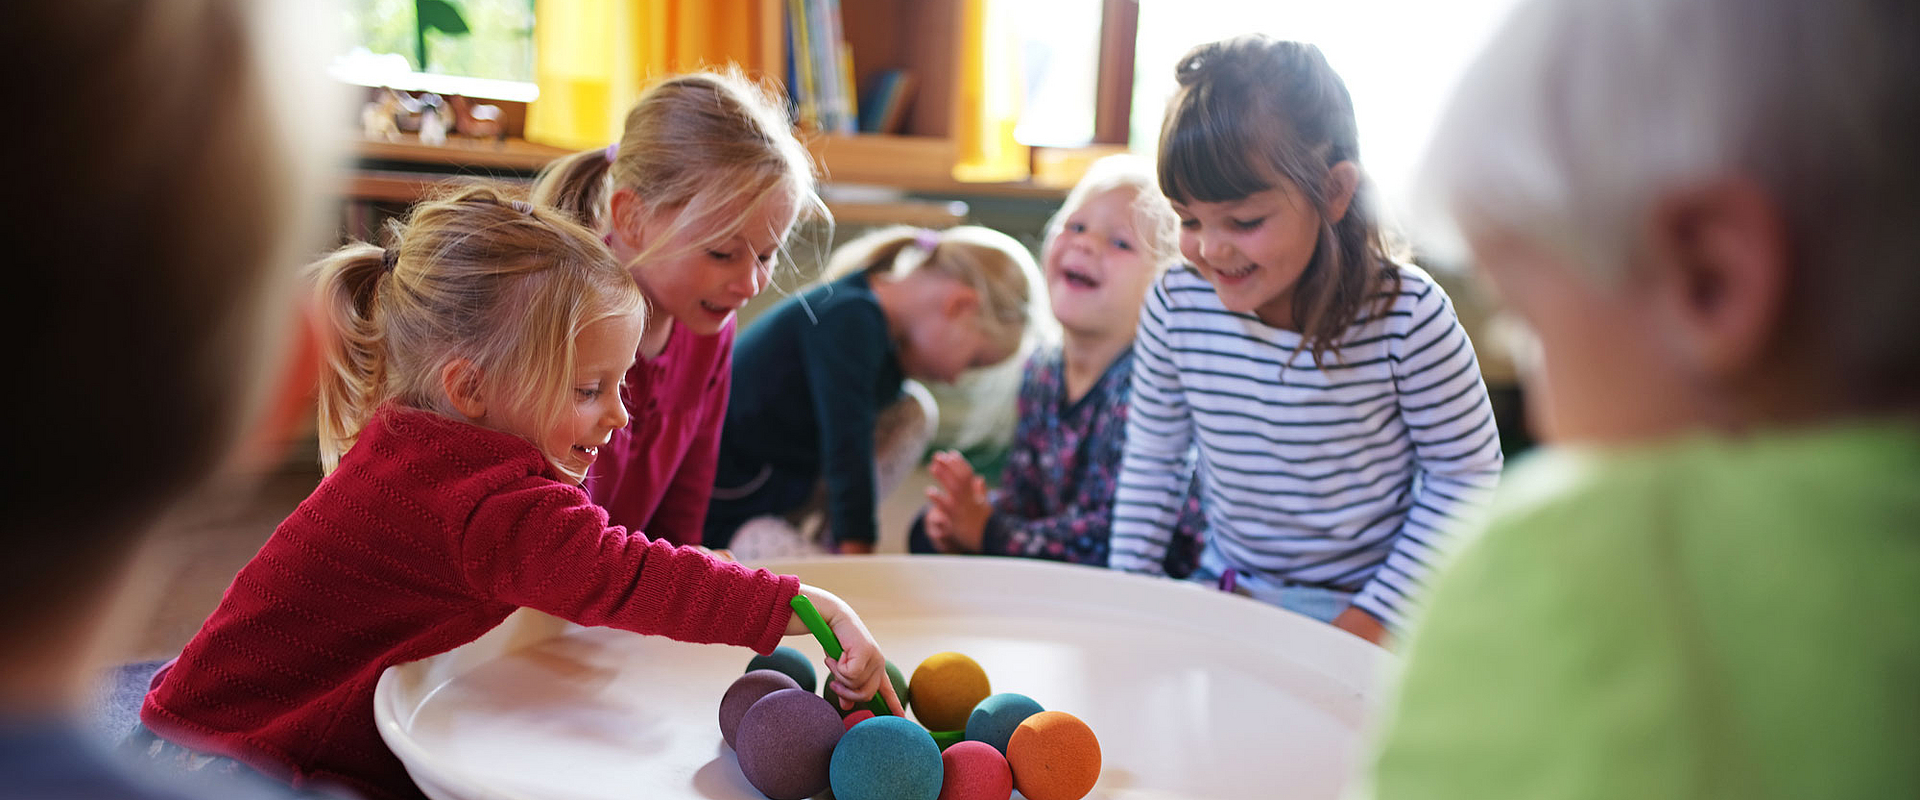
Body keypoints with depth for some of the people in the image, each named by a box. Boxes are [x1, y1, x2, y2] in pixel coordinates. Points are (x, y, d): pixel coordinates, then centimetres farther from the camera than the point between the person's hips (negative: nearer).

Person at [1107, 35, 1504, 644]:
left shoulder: (1407, 315, -19)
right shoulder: (1175, 307, -11)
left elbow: (1467, 473, -8)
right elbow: (1151, 461, 3)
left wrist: (1374, 616, -11)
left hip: (1365, 602, -2)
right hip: (1226, 593, 3)